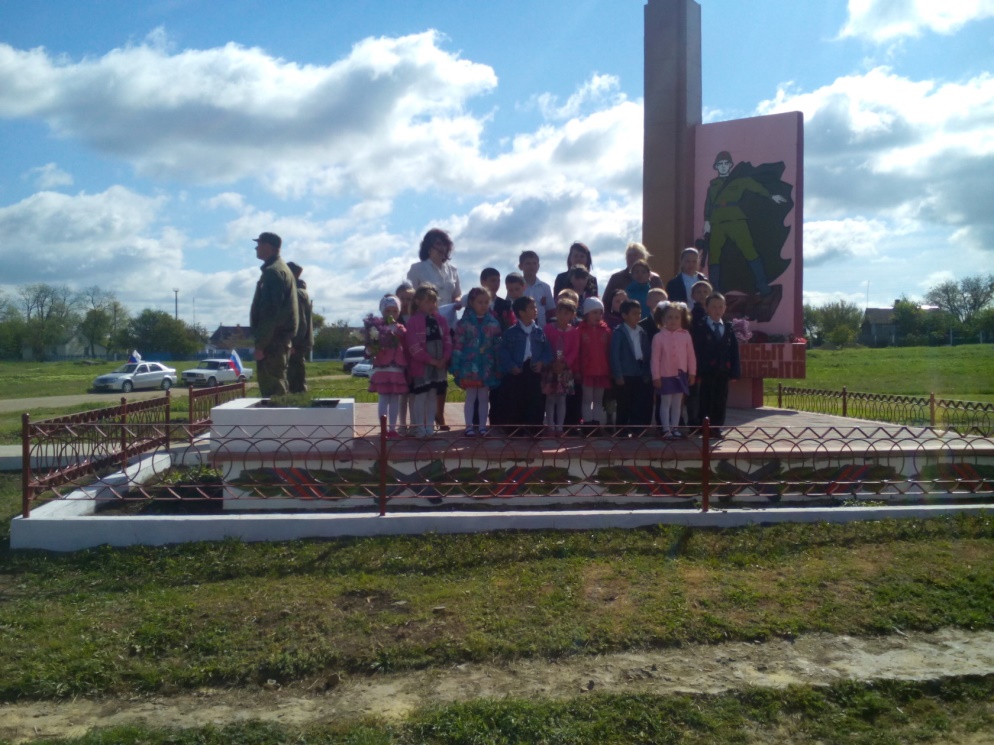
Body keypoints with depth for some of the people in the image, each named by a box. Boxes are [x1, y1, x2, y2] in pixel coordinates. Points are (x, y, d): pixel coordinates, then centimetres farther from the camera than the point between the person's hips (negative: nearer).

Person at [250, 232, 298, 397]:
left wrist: (260, 343, -19)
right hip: (281, 338, 10)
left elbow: (271, 312, -20)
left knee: (272, 390, -9)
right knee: (278, 386, 14)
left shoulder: (272, 272, -13)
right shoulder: (282, 269, 19)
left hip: (273, 340, -10)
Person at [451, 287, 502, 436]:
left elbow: (498, 346, 5)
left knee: (484, 397, 10)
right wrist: (455, 366, -9)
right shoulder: (464, 323, -4)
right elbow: (457, 345, -6)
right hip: (469, 366, -2)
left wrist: (499, 367, 1)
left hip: (487, 367, 2)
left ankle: (482, 426, 19)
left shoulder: (493, 323, 4)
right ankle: (469, 426, 13)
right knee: (470, 397, 5)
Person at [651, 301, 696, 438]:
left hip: (681, 375, 3)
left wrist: (692, 373, 2)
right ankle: (666, 429, 8)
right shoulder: (658, 337, -8)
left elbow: (691, 356, 2)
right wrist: (656, 376, -8)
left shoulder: (686, 335, -2)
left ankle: (674, 428, 19)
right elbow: (655, 358, -7)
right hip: (665, 376, -2)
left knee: (677, 403, 11)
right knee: (666, 403, 4)